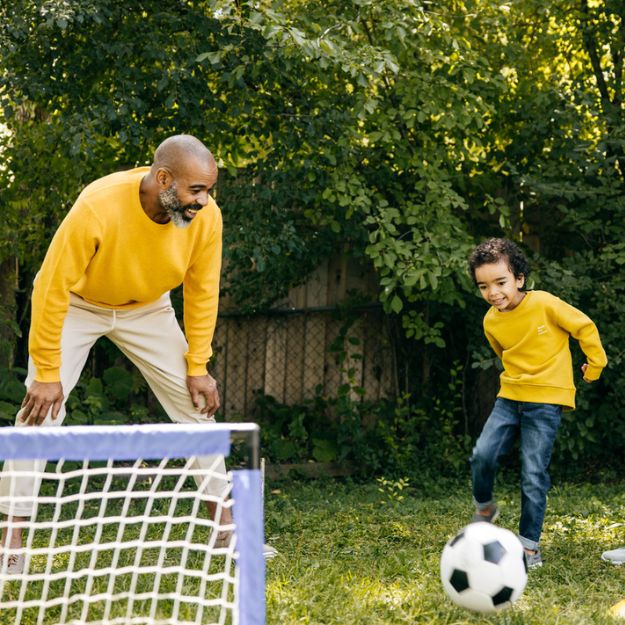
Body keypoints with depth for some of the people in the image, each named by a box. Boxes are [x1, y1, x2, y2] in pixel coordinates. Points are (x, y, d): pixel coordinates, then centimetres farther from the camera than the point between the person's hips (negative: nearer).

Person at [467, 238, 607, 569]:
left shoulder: (545, 304, -16)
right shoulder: (491, 321, 1)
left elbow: (585, 327, -4)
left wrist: (595, 365, 6)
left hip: (546, 401, -4)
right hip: (510, 397, 5)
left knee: (533, 474, -8)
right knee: (482, 455, -13)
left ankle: (529, 544, 3)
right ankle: (484, 508, 16)